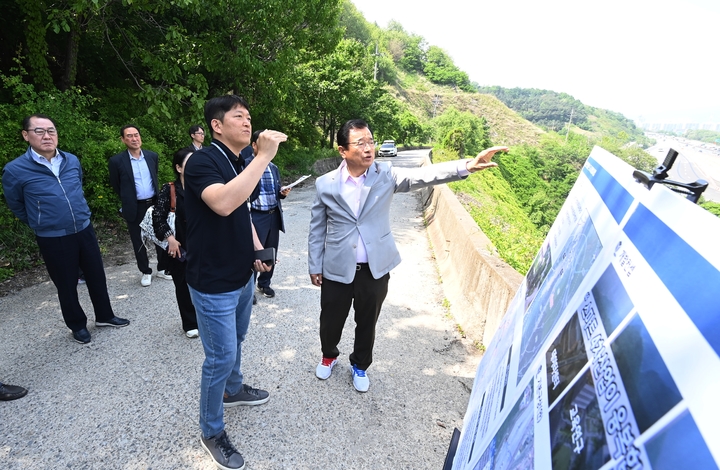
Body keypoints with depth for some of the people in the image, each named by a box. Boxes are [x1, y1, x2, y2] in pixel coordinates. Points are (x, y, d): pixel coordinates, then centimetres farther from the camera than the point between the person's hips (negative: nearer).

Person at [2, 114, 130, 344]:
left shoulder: (72, 161, 1)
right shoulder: (15, 170, -12)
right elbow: (16, 206, 5)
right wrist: (41, 223, 13)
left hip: (85, 230, 4)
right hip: (53, 239, -4)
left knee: (97, 276, 14)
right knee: (66, 285, 11)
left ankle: (104, 316, 33)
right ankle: (77, 325, 30)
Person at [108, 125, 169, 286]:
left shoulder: (152, 156, 2)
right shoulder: (116, 161, -9)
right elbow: (115, 185, 4)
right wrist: (128, 200, 13)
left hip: (155, 204, 3)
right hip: (135, 208, -3)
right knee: (138, 242, 8)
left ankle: (162, 268, 26)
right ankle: (146, 272, 24)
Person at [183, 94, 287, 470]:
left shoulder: (239, 164, 8)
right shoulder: (201, 161, -18)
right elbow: (223, 203, -39)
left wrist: (257, 250, 5)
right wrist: (263, 156, -36)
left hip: (242, 275, 8)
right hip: (214, 282, -8)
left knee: (235, 342, 26)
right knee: (220, 357, 4)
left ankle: (233, 389, 51)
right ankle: (211, 432, 27)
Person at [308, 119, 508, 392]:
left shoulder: (386, 175, -6)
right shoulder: (325, 184, -6)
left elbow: (423, 175, -20)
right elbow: (317, 228, 2)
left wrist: (467, 166, -35)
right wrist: (315, 266, 4)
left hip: (375, 269, 0)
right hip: (337, 269, 0)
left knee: (367, 323, 17)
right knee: (331, 320, 16)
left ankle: (360, 366, 44)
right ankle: (329, 356, 49)